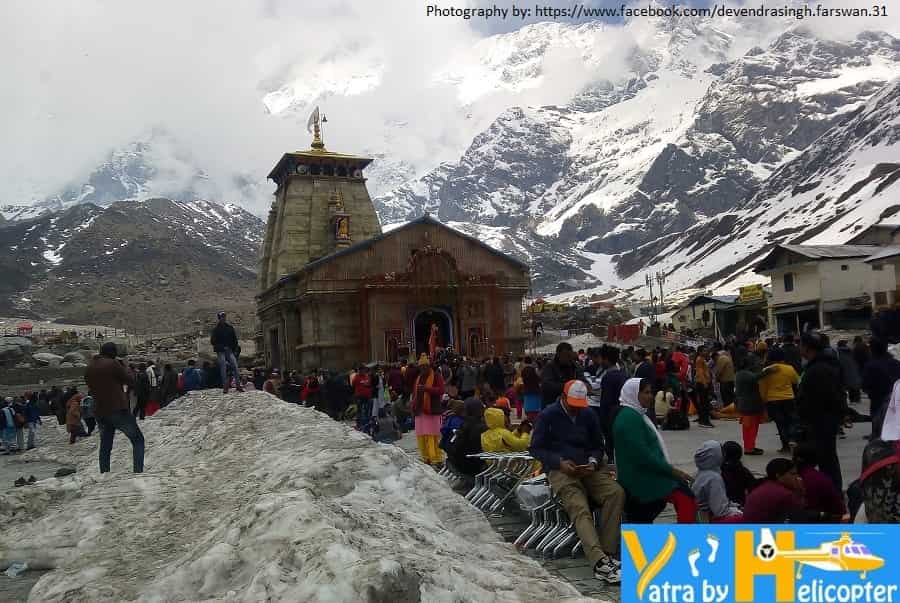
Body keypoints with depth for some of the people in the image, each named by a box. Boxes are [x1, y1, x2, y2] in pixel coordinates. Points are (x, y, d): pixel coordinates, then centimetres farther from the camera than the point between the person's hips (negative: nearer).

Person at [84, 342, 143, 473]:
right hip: (118, 410, -6)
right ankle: (138, 472, -9)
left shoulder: (89, 369, 10)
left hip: (99, 413, 6)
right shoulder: (112, 364, -10)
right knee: (138, 440, 3)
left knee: (105, 445, 18)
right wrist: (123, 368, 11)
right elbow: (130, 381, -4)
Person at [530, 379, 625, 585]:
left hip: (588, 469, 4)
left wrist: (593, 462, -1)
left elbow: (598, 446, 22)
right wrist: (560, 462, -12)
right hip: (560, 470, -4)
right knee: (579, 508, -31)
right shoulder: (547, 415, 5)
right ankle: (600, 562, -45)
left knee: (616, 492, -26)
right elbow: (536, 448, 3)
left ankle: (608, 553, -25)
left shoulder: (589, 416, 16)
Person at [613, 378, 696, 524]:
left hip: (639, 478, 11)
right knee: (685, 497, -17)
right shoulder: (630, 418, -15)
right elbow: (642, 455, -21)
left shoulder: (635, 415, 17)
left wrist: (669, 469, 13)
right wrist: (672, 470, -16)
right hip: (642, 478, -11)